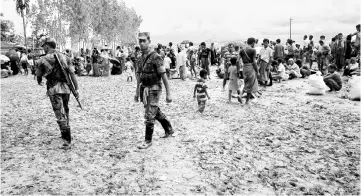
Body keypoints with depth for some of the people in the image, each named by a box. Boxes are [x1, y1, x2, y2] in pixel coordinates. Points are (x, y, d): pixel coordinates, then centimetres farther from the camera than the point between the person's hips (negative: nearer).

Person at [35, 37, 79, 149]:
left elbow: (39, 75, 8)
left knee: (61, 116, -6)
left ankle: (67, 141, -8)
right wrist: (76, 89, 6)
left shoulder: (43, 60, -6)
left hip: (54, 89, -6)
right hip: (66, 88, 6)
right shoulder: (65, 57, 8)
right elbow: (72, 74, 3)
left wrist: (39, 82, 31)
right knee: (65, 113, 20)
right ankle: (66, 135, 35)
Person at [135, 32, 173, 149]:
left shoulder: (155, 57, -15)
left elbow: (164, 76, -16)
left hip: (154, 90, -8)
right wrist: (137, 92, 17)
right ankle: (169, 130, 39)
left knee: (149, 116, -5)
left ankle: (148, 141, 9)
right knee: (156, 112, 20)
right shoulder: (141, 58, 8)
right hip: (145, 90, 8)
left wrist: (168, 93, -17)